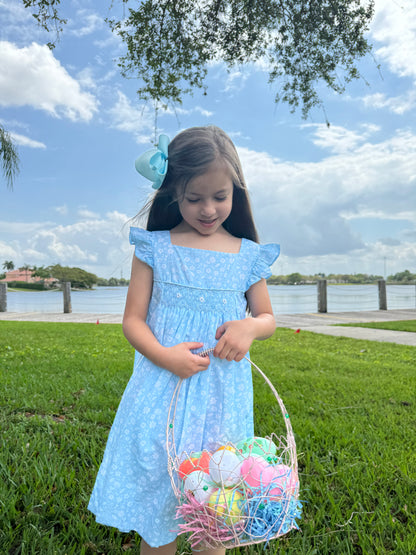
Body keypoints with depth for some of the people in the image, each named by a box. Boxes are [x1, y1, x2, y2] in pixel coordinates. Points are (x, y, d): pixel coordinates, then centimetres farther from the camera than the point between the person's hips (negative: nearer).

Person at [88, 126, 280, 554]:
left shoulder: (248, 255, 3)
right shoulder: (155, 247, -2)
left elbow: (267, 318, 12)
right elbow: (133, 319, -1)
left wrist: (250, 326, -12)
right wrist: (164, 356, -19)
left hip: (222, 395, 2)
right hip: (163, 391, -1)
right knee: (156, 494, 11)